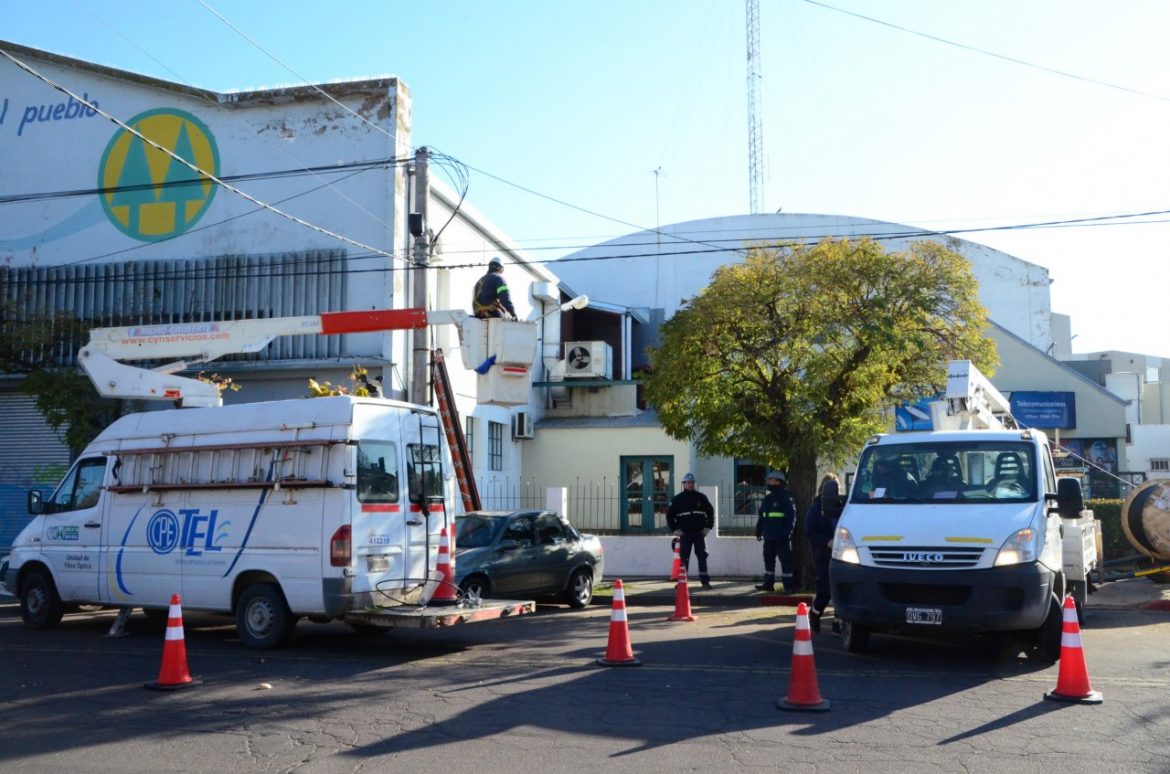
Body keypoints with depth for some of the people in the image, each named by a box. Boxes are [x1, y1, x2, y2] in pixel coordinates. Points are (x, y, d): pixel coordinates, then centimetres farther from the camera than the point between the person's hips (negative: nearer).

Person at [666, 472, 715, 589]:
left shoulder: (701, 497, 5)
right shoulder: (677, 499, 1)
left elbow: (710, 512, 10)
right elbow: (669, 514, 3)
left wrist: (708, 527, 3)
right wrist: (675, 529, -2)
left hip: (700, 532, 1)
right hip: (685, 533, -1)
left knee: (702, 556, 2)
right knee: (684, 558, 1)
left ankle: (705, 580, 5)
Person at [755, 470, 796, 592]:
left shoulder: (786, 498, -8)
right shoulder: (767, 499, 16)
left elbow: (791, 516, -15)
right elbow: (761, 516, 20)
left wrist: (787, 532, -21)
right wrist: (759, 530, 14)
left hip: (781, 537, -8)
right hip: (768, 536, 8)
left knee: (785, 560, -4)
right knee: (768, 559, 12)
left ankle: (789, 585, 0)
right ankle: (768, 583, 21)